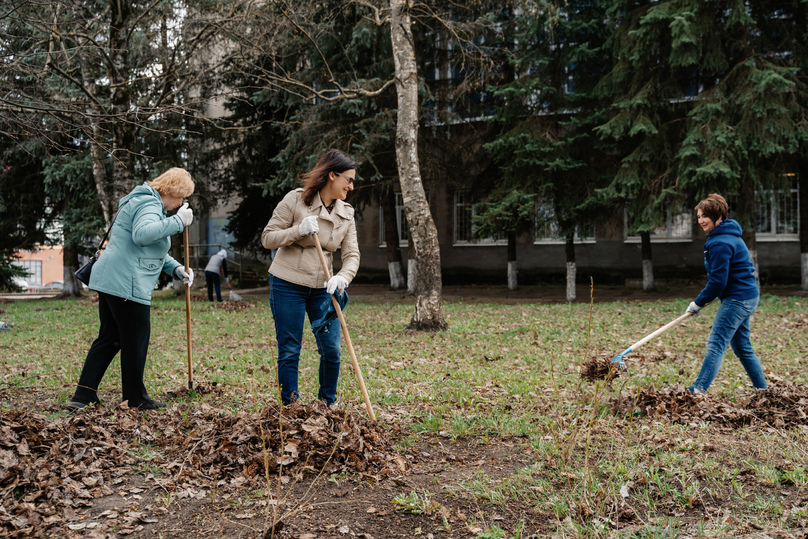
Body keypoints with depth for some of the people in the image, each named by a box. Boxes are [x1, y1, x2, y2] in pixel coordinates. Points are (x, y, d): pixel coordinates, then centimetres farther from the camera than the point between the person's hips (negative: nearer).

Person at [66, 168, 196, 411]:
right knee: (136, 339, 2)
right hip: (126, 284, -11)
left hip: (108, 281, 11)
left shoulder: (145, 202, 24)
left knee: (109, 338, 14)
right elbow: (143, 234, -34)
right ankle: (136, 398, 14)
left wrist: (176, 269, 17)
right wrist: (178, 221, -27)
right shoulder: (149, 204, -11)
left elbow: (154, 249, 29)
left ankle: (83, 395, 14)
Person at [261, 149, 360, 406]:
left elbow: (352, 254, -5)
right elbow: (268, 238, -7)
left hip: (322, 288, 4)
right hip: (287, 285, -4)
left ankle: (328, 406, 21)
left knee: (332, 350, 2)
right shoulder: (295, 200, -9)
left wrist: (343, 277, -25)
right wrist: (299, 230, -23)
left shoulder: (346, 213, 3)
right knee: (289, 351, 1)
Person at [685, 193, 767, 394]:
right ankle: (763, 391, 24)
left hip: (738, 299, -11)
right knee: (742, 348, 16)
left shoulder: (720, 244, -19)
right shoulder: (728, 235, 14)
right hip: (746, 296, 11)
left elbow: (718, 281, -20)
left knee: (716, 344, -15)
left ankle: (697, 391, -20)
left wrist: (698, 302, -9)